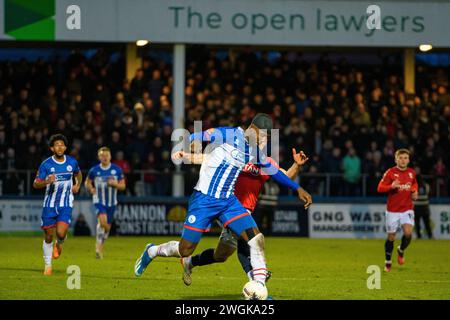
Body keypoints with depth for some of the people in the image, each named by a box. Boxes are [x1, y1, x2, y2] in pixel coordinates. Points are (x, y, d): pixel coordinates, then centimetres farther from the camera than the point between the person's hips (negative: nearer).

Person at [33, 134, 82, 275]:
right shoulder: (46, 164, -7)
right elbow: (35, 184, -6)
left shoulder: (72, 162, 1)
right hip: (49, 204, 0)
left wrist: (77, 185, 9)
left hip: (66, 205, 0)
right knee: (48, 236, 2)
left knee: (61, 233, -18)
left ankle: (59, 244, 19)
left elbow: (78, 174, 24)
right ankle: (48, 265, 19)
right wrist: (47, 181, -24)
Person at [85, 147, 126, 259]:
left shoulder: (117, 170, -2)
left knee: (107, 227, 9)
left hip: (112, 203, 3)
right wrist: (91, 188, -10)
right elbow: (87, 182, 12)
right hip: (99, 201, -3)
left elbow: (123, 186, 3)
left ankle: (100, 247, 29)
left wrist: (114, 183, -18)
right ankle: (98, 246, -17)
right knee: (102, 221, -27)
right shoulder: (94, 170, -3)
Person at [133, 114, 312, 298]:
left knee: (256, 239, -13)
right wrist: (193, 144, -40)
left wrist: (297, 189, 26)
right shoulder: (229, 135, -14)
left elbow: (274, 171, 23)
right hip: (204, 199, -6)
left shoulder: (256, 151, 7)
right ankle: (151, 252, 28)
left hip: (228, 201, 6)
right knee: (185, 250, -2)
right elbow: (194, 138, -18)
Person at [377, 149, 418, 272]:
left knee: (408, 233, -18)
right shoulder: (390, 173, -8)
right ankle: (388, 262, 24)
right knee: (391, 237, 4)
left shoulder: (412, 173, 4)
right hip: (392, 210, -2)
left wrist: (415, 192, 4)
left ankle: (401, 250, 14)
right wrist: (391, 186, -29)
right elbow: (380, 188, -11)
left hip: (407, 209, 2)